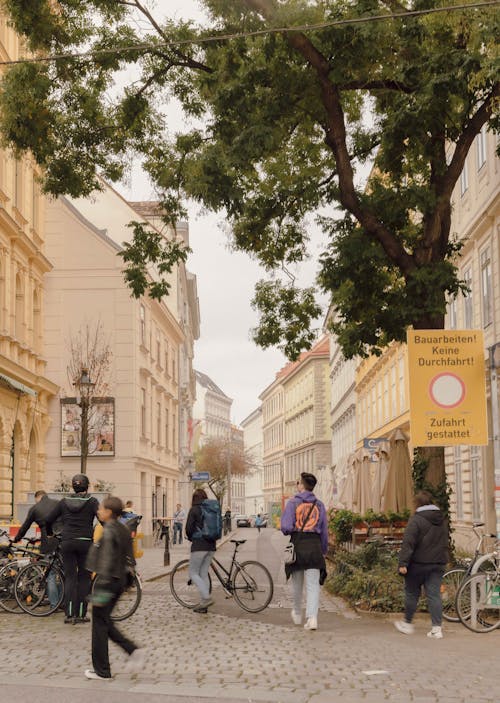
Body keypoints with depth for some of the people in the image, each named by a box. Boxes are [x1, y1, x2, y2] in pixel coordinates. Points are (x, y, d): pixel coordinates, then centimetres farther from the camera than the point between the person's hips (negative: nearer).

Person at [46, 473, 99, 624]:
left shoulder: (64, 502, 7)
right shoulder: (92, 501, -1)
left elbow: (48, 520, 9)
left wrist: (50, 534, 27)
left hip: (67, 542, 2)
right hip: (85, 542, -2)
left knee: (70, 577, 4)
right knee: (84, 578, 7)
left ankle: (69, 614, -6)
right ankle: (81, 614, 7)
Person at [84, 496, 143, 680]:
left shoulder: (109, 531, -16)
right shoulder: (124, 530, 10)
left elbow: (106, 561, -21)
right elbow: (130, 560, 13)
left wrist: (101, 590, -22)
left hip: (107, 580, -9)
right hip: (120, 580, 9)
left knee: (99, 624, 2)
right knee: (105, 622, 18)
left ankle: (102, 670, 8)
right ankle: (133, 650, 6)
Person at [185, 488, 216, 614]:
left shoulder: (194, 510, -7)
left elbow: (188, 528, -7)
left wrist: (191, 538, 12)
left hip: (199, 545, -6)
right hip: (211, 545, 6)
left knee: (193, 573, 4)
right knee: (204, 574, 13)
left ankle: (206, 598, -11)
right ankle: (203, 604, 13)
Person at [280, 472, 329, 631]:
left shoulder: (293, 503, -4)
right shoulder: (319, 505, 6)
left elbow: (286, 527, -13)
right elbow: (324, 531, 10)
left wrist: (287, 531, 11)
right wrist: (324, 550, 22)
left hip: (297, 544, -1)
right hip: (314, 545, 1)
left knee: (297, 583, 17)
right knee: (313, 584, -1)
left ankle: (297, 614, 35)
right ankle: (312, 617, -18)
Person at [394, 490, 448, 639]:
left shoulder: (416, 519, -11)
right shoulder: (442, 520, 12)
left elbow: (408, 543, -18)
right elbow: (445, 543, 21)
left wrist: (402, 563, -18)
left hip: (418, 564, -5)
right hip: (438, 564, 5)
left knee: (412, 593, 9)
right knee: (434, 595, 3)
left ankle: (407, 623, 20)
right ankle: (436, 628, -5)